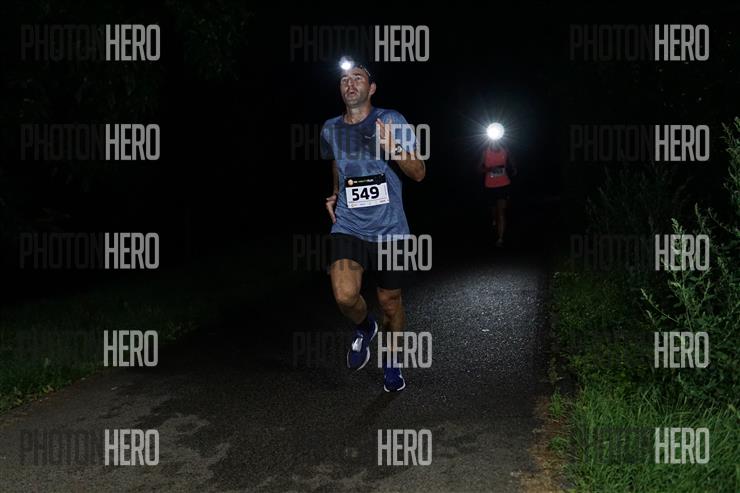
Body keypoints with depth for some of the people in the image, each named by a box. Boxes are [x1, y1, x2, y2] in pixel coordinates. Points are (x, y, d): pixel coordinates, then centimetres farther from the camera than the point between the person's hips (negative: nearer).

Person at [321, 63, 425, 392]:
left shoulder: (391, 121, -4)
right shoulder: (331, 129, 7)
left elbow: (419, 173, -4)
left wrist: (394, 149, -21)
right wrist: (335, 193, 12)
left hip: (388, 229, -1)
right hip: (347, 227, 1)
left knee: (389, 301, 9)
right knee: (345, 297, -21)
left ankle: (391, 361, 36)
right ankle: (364, 328, 14)